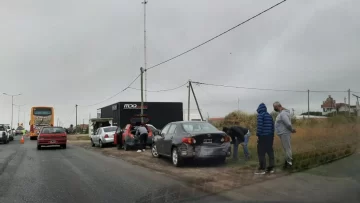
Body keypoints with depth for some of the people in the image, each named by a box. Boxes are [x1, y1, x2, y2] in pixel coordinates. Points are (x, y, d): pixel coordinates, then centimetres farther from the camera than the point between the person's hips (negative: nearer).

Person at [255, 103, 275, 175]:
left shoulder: (260, 115, -8)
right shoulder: (269, 115, 13)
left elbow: (260, 126, -17)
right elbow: (272, 126, 14)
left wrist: (258, 135, -14)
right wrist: (272, 136, 17)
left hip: (263, 136, -7)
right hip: (269, 136, 8)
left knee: (261, 153, -3)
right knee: (270, 152, 11)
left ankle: (262, 169, -3)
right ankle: (271, 168, 15)